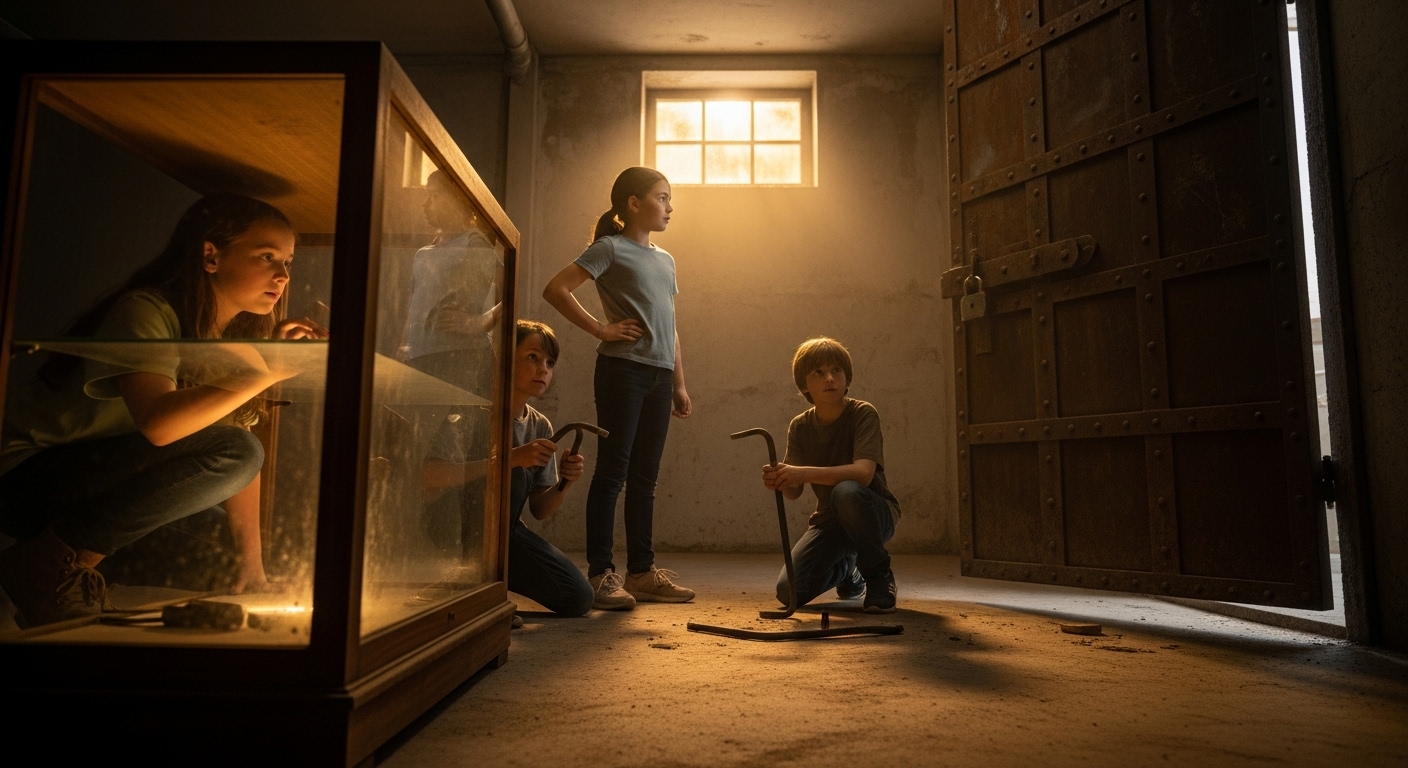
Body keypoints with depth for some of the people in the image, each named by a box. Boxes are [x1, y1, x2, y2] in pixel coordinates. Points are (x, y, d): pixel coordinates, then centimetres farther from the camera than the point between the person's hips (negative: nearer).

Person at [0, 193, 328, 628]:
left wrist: (252, 564, -8)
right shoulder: (146, 311, -20)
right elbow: (158, 423, -40)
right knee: (228, 451, -26)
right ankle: (54, 563, -14)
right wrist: (268, 371, -33)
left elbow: (242, 464, -2)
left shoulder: (238, 335, 2)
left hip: (106, 488, 7)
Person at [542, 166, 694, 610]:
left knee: (644, 477, 10)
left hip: (659, 375, 7)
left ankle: (641, 572, 17)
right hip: (623, 369, -7)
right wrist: (600, 329, -11)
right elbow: (556, 289, -11)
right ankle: (600, 573, 2)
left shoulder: (665, 260, 20)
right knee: (613, 471, -5)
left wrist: (679, 384, 16)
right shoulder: (610, 249, -2)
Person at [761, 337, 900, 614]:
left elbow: (864, 473, -32)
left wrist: (804, 473, -42)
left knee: (846, 491, -39)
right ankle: (846, 568, 23)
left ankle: (879, 573, -11)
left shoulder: (863, 414, -16)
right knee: (789, 591, -13)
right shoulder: (799, 427, -3)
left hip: (874, 513, -4)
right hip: (829, 519, 5)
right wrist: (779, 481, -33)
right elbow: (795, 491, -9)